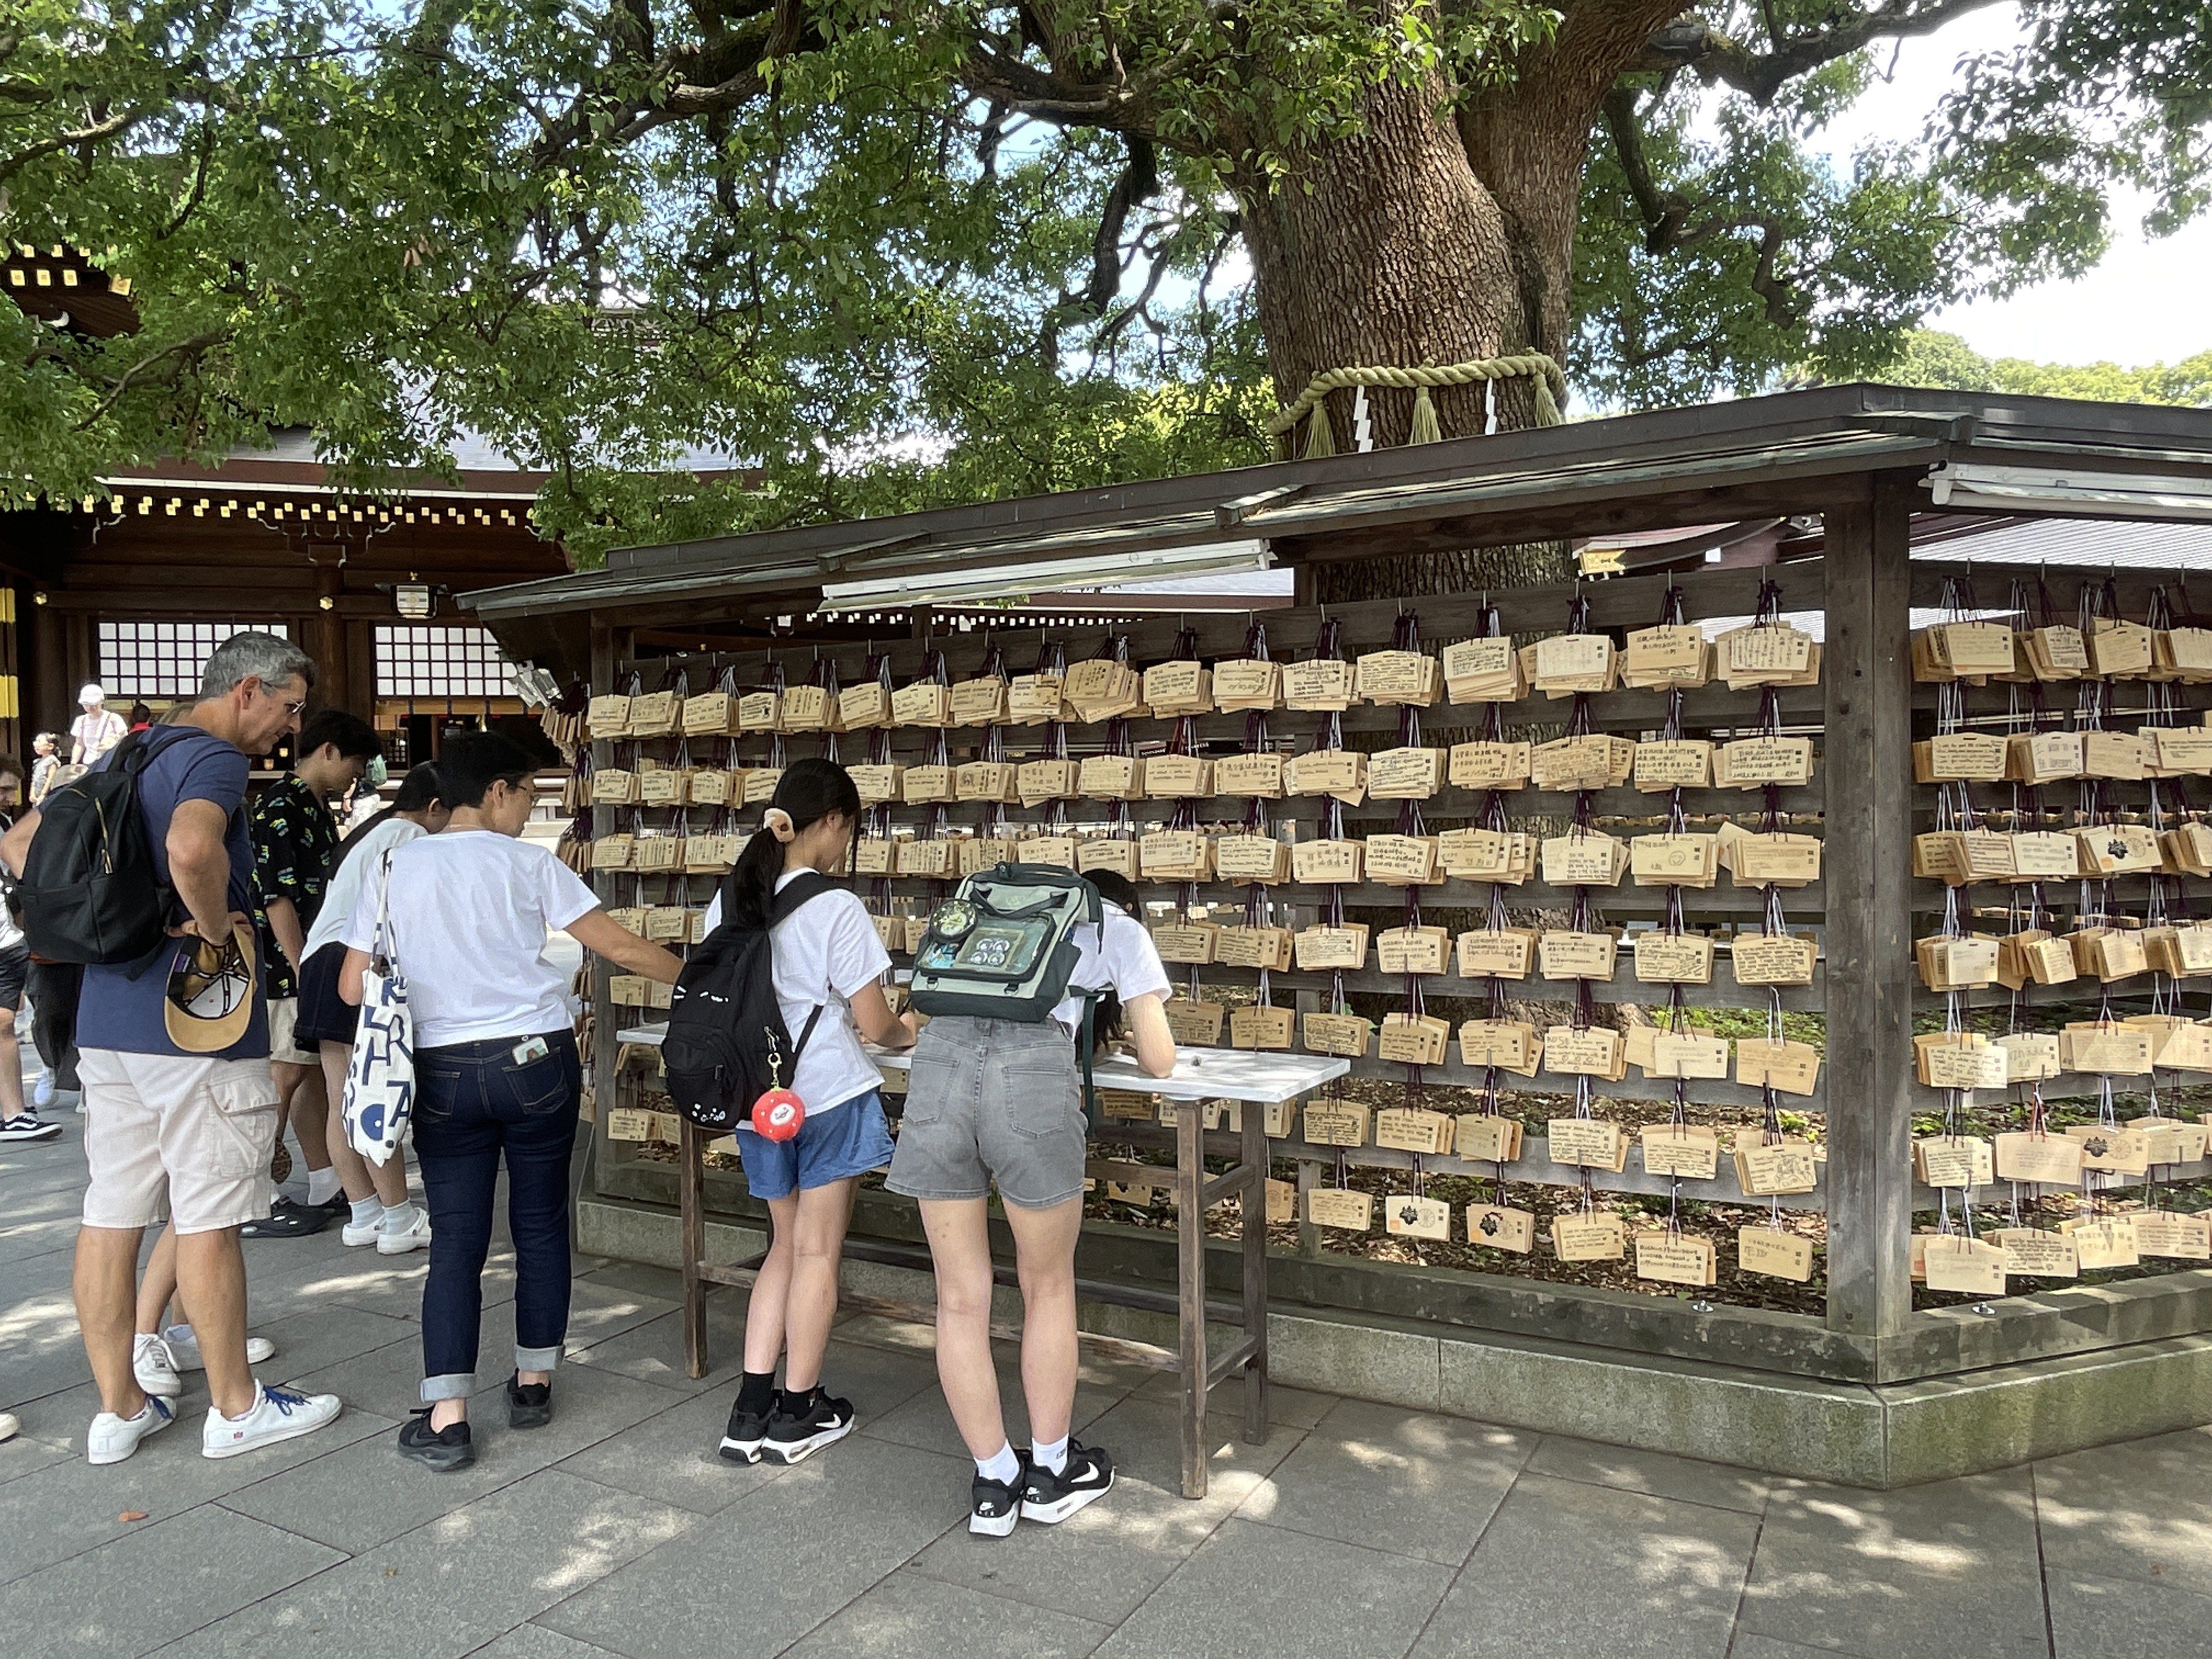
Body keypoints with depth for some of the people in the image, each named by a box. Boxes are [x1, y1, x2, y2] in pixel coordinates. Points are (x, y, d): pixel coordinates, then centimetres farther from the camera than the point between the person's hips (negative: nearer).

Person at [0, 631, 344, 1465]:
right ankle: (235, 1408, 16)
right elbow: (191, 847, -36)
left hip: (106, 1015, 9)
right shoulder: (213, 758, -14)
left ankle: (117, 1409, 23)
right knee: (209, 1219, 2)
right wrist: (215, 924, -18)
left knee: (110, 1214, 12)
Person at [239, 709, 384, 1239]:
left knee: (315, 1072, 13)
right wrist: (303, 971, -21)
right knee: (284, 1077, -6)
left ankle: (328, 1189, 20)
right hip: (287, 965, -10)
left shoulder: (318, 807, 16)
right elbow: (277, 897, -19)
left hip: (316, 963, 10)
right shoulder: (279, 806, -14)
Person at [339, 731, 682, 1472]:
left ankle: (446, 1417, -1)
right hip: (536, 1061, -2)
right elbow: (621, 948, -4)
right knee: (541, 1222, 12)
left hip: (443, 1073, 2)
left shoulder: (394, 868, 4)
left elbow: (353, 986, 4)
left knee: (455, 1238, 4)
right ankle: (533, 1382, 23)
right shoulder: (527, 863, -4)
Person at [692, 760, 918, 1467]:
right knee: (817, 1253, 7)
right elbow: (874, 1024, -11)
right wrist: (907, 1032, 11)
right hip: (830, 1097, -6)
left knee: (786, 1245, 18)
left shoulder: (730, 901, 4)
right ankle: (797, 1415, 19)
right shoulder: (836, 909, -15)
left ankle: (751, 1411, 18)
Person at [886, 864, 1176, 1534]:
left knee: (960, 1298, 15)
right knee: (1048, 1288, 18)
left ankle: (995, 1484, 28)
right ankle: (1051, 1474, 32)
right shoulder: (1120, 928, 23)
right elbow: (1159, 1060, 18)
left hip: (937, 1055, 4)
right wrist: (1139, 1039, 42)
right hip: (1033, 1073, -3)